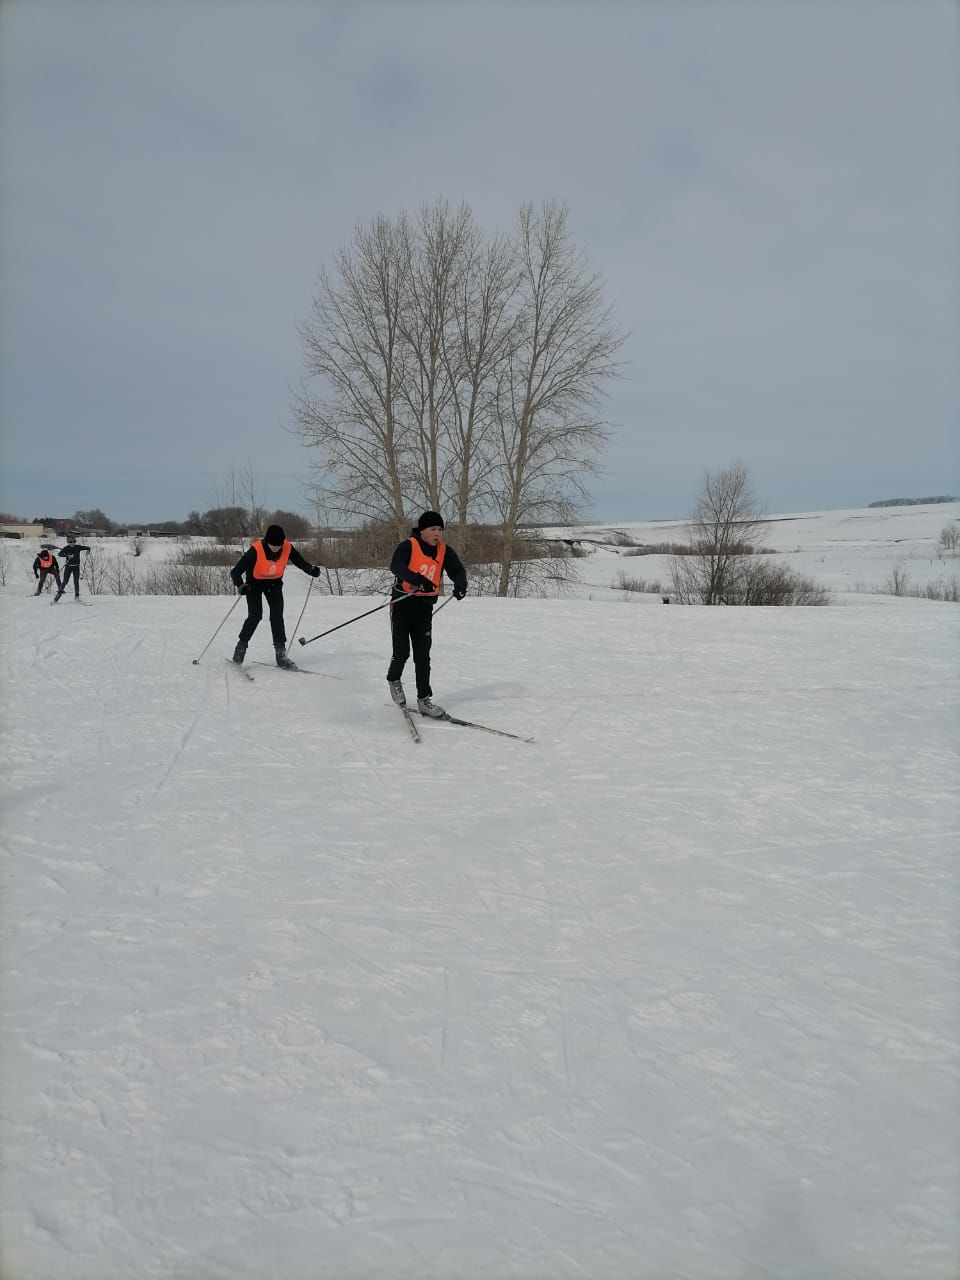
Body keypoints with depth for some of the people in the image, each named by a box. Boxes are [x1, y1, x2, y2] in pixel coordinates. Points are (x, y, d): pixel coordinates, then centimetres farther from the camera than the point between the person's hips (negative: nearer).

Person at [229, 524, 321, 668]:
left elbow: (301, 562, -7)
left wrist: (312, 570, -28)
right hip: (254, 582, -3)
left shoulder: (288, 548, -23)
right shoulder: (256, 550, -32)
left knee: (277, 616, -8)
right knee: (255, 616, -14)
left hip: (274, 583, 3)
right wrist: (240, 586, -46)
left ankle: (281, 653, -3)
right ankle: (241, 647, 5)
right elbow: (235, 571, -28)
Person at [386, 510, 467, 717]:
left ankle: (424, 699, 7)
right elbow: (396, 566, -28)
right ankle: (394, 680, 27)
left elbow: (457, 570, -4)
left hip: (424, 608, 3)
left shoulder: (444, 550, 1)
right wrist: (417, 579, -46)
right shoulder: (408, 546, -13)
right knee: (402, 651, -4)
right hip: (402, 604, -3)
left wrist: (460, 584, -29)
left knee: (422, 655, 2)